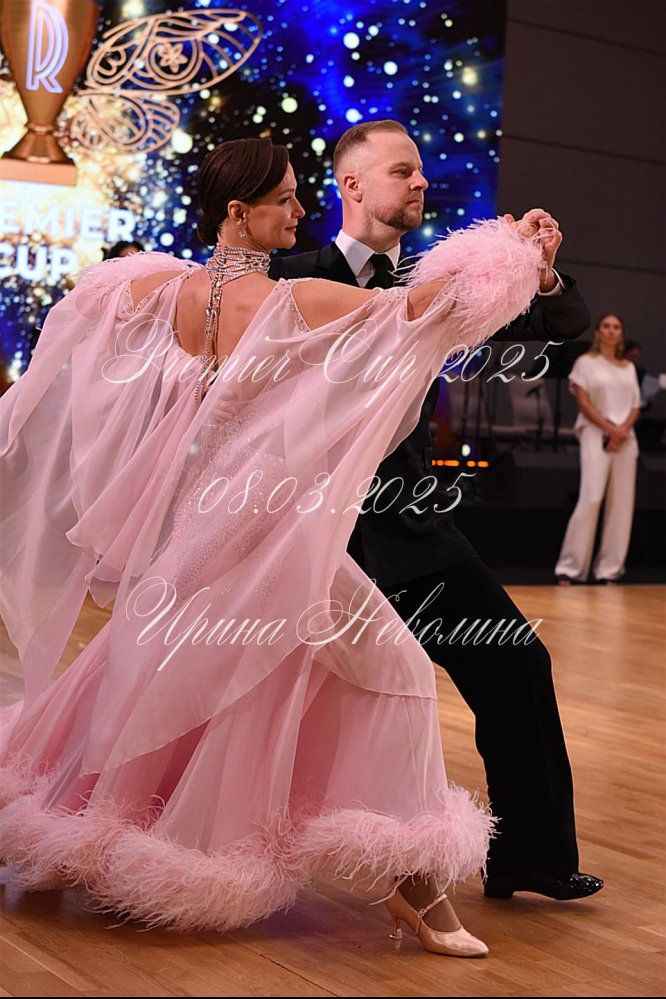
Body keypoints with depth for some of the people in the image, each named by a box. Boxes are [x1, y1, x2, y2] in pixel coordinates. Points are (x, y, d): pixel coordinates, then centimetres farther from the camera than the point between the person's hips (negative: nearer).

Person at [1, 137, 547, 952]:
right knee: (389, 672, 3)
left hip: (187, 527, 7)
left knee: (156, 676, 24)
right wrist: (513, 246, -8)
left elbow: (92, 294, 18)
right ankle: (408, 883, 2)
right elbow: (425, 302, -18)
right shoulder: (295, 303, -17)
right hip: (274, 531, -7)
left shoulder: (167, 292, -1)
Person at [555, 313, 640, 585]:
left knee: (622, 504, -2)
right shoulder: (586, 362, 5)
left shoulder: (629, 368, 17)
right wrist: (610, 429, -14)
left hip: (625, 438, 5)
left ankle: (609, 570, 2)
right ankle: (570, 568, -11)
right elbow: (583, 403, -4)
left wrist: (623, 431, -7)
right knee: (591, 499, -15)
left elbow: (635, 407, 13)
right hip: (595, 435, -5)